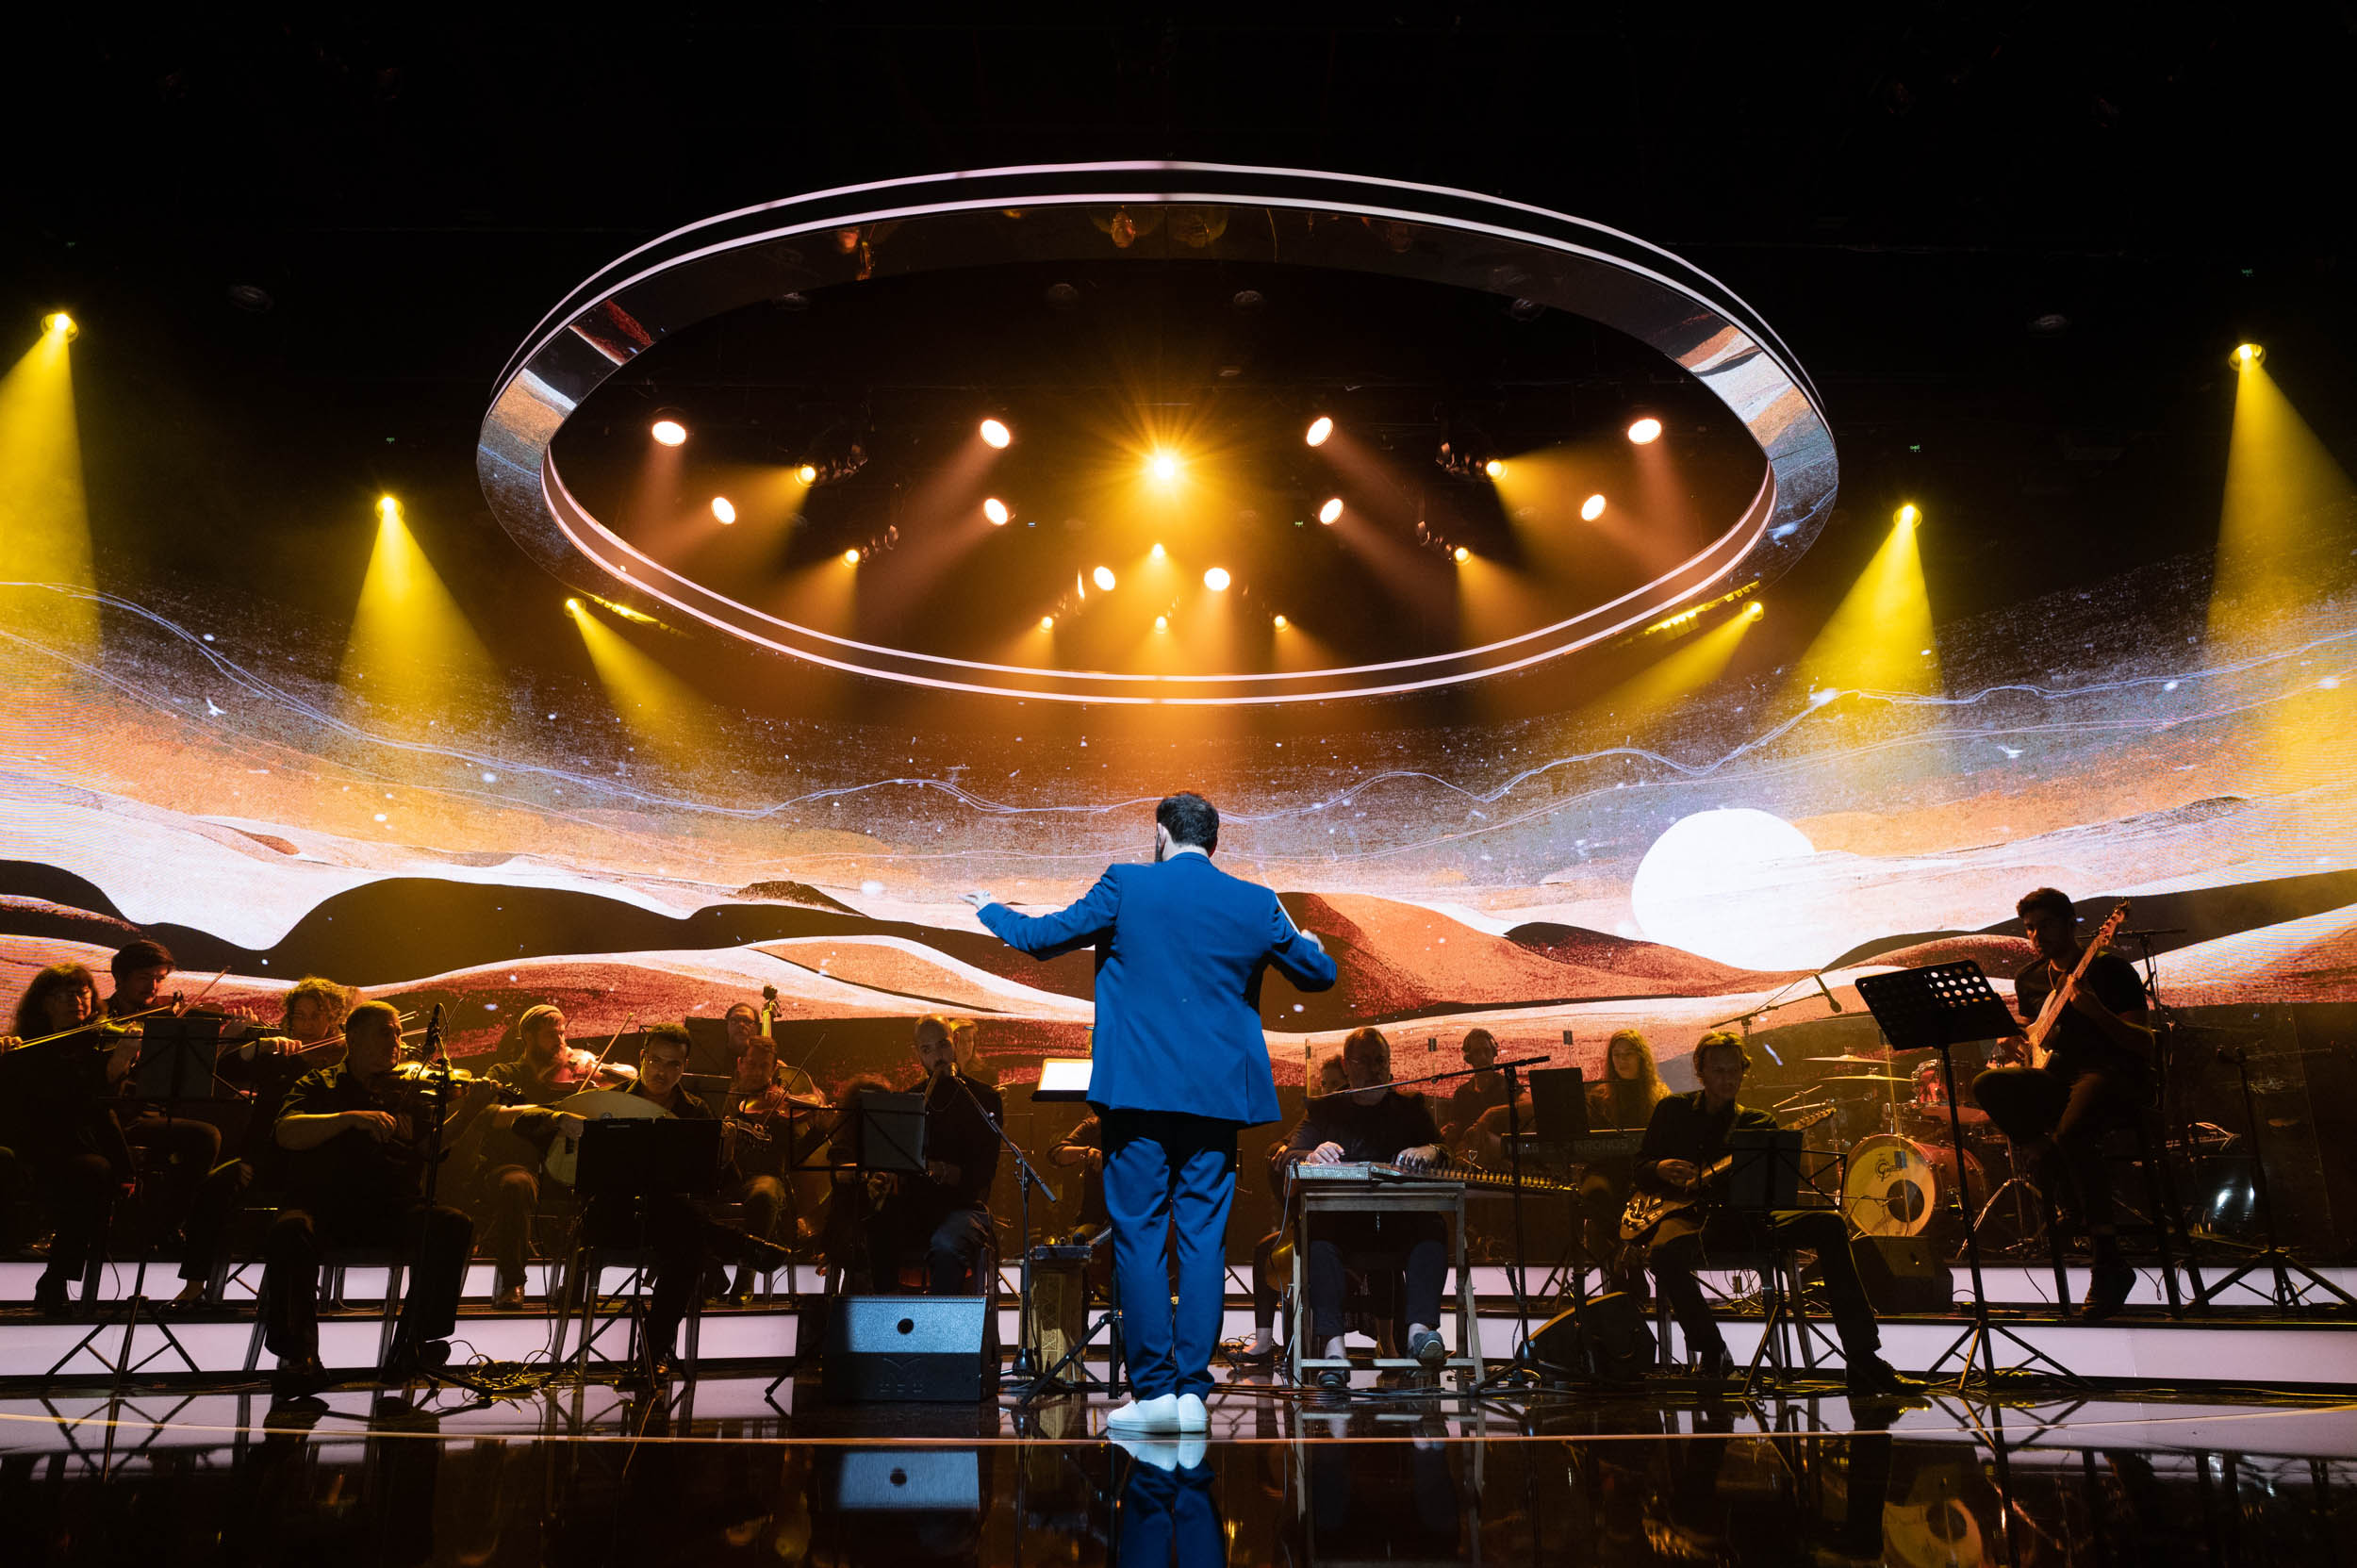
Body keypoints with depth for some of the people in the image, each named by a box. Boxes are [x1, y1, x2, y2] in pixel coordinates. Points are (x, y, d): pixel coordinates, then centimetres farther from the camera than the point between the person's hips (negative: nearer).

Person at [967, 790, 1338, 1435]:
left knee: (1138, 1237, 4)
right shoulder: (1256, 904, 4)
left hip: (1138, 1091, -2)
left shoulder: (1126, 886, -3)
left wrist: (992, 909, 25)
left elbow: (1040, 937, 5)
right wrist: (1307, 941, 38)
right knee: (1203, 1239, 7)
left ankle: (1153, 1390, 6)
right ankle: (1192, 1392, 10)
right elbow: (1319, 975, 15)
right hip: (1216, 1095, 3)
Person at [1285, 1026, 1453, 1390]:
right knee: (1319, 1237, -34)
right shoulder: (1323, 1109, 18)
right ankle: (1332, 1343, -38)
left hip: (1401, 1220, 1)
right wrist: (1313, 1155, -21)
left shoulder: (1412, 1106, 21)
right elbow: (1288, 1155, 4)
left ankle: (1421, 1327, -40)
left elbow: (1442, 1150, 6)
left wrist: (1430, 1150, -20)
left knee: (1433, 1229, -32)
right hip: (1340, 1219, -1)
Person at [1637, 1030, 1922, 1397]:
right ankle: (1712, 1353, -14)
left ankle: (1862, 1362, -21)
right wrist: (1662, 1170, -13)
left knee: (1829, 1225, -21)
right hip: (1689, 1216, -3)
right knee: (1666, 1253, -39)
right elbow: (1640, 1169, 10)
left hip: (1745, 1218, 3)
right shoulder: (1673, 1110, 13)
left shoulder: (1758, 1122, 18)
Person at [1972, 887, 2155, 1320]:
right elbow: (2027, 1033, 27)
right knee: (1988, 1085, -26)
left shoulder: (2108, 968, -2)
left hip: (2114, 1077, -6)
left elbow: (2144, 1044, -8)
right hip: (2056, 1078, 6)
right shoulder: (2029, 979, 17)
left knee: (2070, 1131, -37)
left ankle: (2108, 1264, -26)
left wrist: (2096, 1012, -25)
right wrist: (2014, 1045, 2)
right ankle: (2063, 1179, -17)